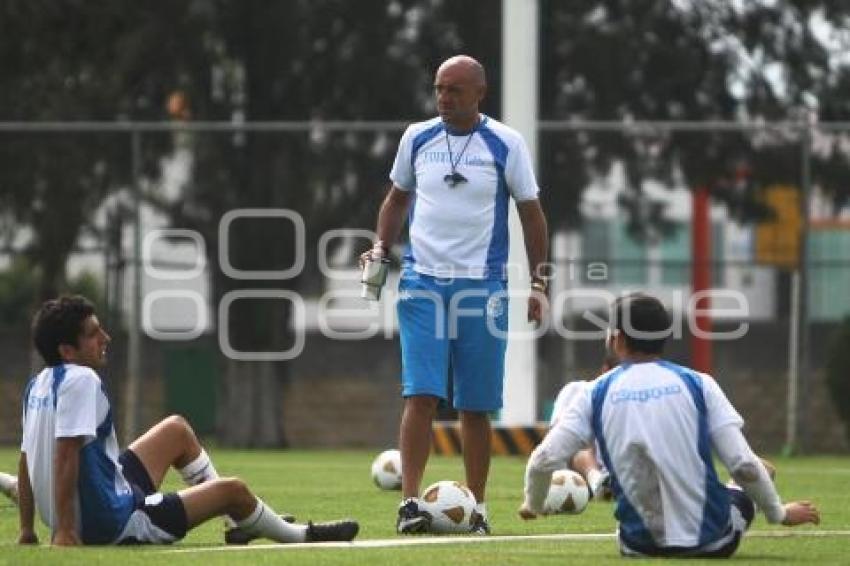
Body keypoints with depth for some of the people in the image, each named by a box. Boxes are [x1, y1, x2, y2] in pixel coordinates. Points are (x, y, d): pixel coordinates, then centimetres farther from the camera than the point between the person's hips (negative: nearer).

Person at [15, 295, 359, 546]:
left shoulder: (39, 384, 6)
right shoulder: (81, 381, -21)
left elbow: (26, 461, 10)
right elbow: (66, 454, -28)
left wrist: (28, 530, 13)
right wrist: (63, 531, -28)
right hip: (114, 523, -10)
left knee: (176, 430, 25)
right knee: (233, 490, 3)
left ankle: (243, 523, 36)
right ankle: (300, 536, 30)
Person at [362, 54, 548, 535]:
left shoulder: (506, 144, -1)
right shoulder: (417, 138, 6)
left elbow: (531, 212, 5)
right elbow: (398, 197, 21)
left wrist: (539, 283, 1)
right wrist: (381, 248, 6)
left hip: (483, 286, -1)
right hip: (423, 282, 1)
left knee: (476, 405, 5)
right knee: (421, 395, -11)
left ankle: (477, 508, 14)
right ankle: (410, 503, -12)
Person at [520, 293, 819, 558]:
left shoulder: (596, 393, 0)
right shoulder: (697, 384, -2)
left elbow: (543, 460, -6)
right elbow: (743, 464, -7)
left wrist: (532, 504, 16)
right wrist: (779, 513, 10)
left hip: (641, 543, 2)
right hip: (708, 538, -2)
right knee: (742, 494, 31)